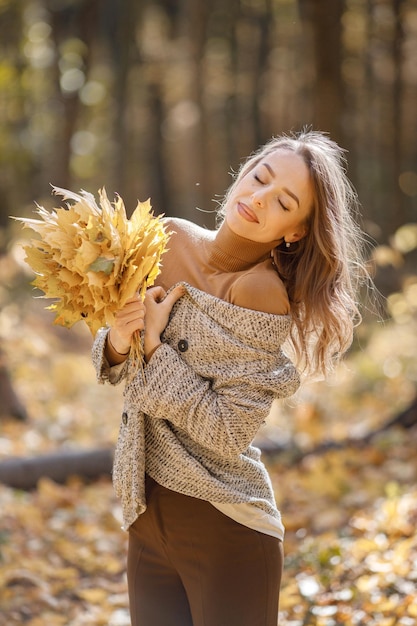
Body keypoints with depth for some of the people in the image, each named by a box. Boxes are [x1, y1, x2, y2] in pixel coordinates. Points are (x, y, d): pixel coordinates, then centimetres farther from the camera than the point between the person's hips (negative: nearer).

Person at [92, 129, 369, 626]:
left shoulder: (264, 296, -18)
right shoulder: (170, 240, 0)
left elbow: (228, 433, -21)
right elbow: (115, 366, 10)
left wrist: (154, 347, -19)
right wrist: (116, 342, -12)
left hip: (224, 532, -6)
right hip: (147, 520, 6)